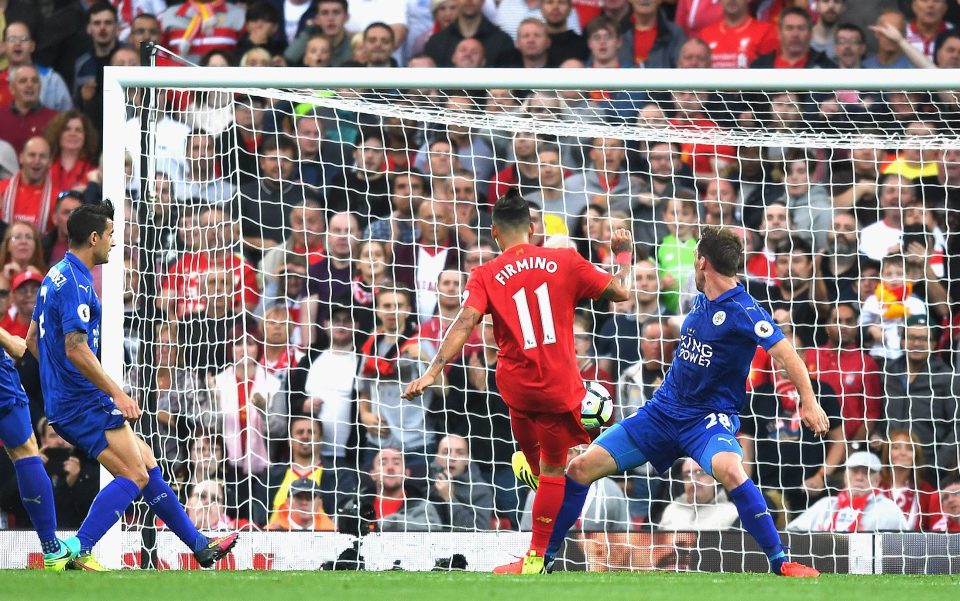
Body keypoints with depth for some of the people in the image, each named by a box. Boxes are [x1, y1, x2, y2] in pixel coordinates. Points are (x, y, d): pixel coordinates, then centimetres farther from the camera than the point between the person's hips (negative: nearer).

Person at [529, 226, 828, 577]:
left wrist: (808, 401, -33)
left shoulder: (742, 310, -15)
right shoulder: (701, 301, 8)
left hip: (709, 417, -7)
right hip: (663, 412, 7)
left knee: (729, 470, -39)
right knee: (581, 468, -1)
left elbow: (785, 353, -24)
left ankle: (780, 563, -28)